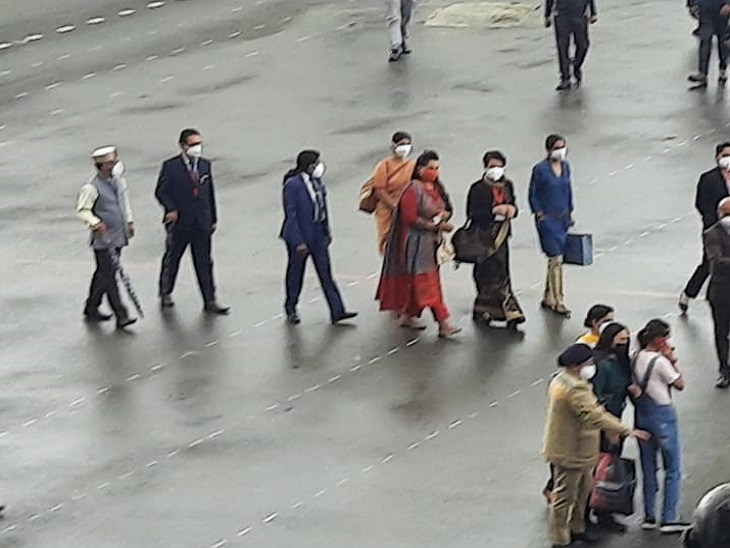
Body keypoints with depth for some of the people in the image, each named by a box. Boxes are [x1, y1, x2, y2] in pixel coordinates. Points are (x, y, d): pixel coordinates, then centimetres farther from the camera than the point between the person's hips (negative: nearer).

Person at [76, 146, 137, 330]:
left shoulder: (118, 180, 7)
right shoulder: (92, 188, -16)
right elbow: (82, 210, -18)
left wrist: (129, 222, 26)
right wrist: (95, 223, -33)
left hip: (118, 236, 8)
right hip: (103, 238, -8)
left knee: (103, 274, 16)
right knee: (108, 277, -6)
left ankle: (91, 309, 29)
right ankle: (121, 316, -7)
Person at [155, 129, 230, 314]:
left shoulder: (205, 165, 6)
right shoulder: (171, 166, -8)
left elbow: (210, 193, 11)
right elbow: (161, 191, -6)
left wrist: (213, 219, 12)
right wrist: (171, 209, -20)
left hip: (201, 223, 3)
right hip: (179, 223, -3)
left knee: (204, 263, 3)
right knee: (171, 259, 14)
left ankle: (210, 301, 6)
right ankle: (165, 294, 33)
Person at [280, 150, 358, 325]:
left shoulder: (317, 182, 2)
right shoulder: (293, 185, -19)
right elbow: (291, 214, -19)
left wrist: (327, 231, 14)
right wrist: (298, 242, -20)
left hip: (318, 236, 6)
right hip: (300, 236, -6)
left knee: (326, 274, 6)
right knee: (295, 273, 11)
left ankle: (337, 311, 6)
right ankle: (291, 310, 29)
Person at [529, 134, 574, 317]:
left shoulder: (565, 167, 6)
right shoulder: (540, 169, -12)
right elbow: (533, 195, -6)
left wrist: (570, 213, 14)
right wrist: (540, 215, -9)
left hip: (563, 218, 7)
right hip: (548, 220, -7)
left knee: (555, 259, 11)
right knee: (556, 259, -9)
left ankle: (547, 298, 22)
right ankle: (557, 301, -4)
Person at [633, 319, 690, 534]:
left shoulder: (636, 358, 1)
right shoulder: (660, 362, -20)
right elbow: (680, 384, -8)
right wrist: (673, 360, -8)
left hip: (641, 414, 7)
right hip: (662, 414, -7)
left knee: (648, 468, 15)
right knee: (673, 469, 4)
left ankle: (649, 516, 20)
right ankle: (669, 519, 5)